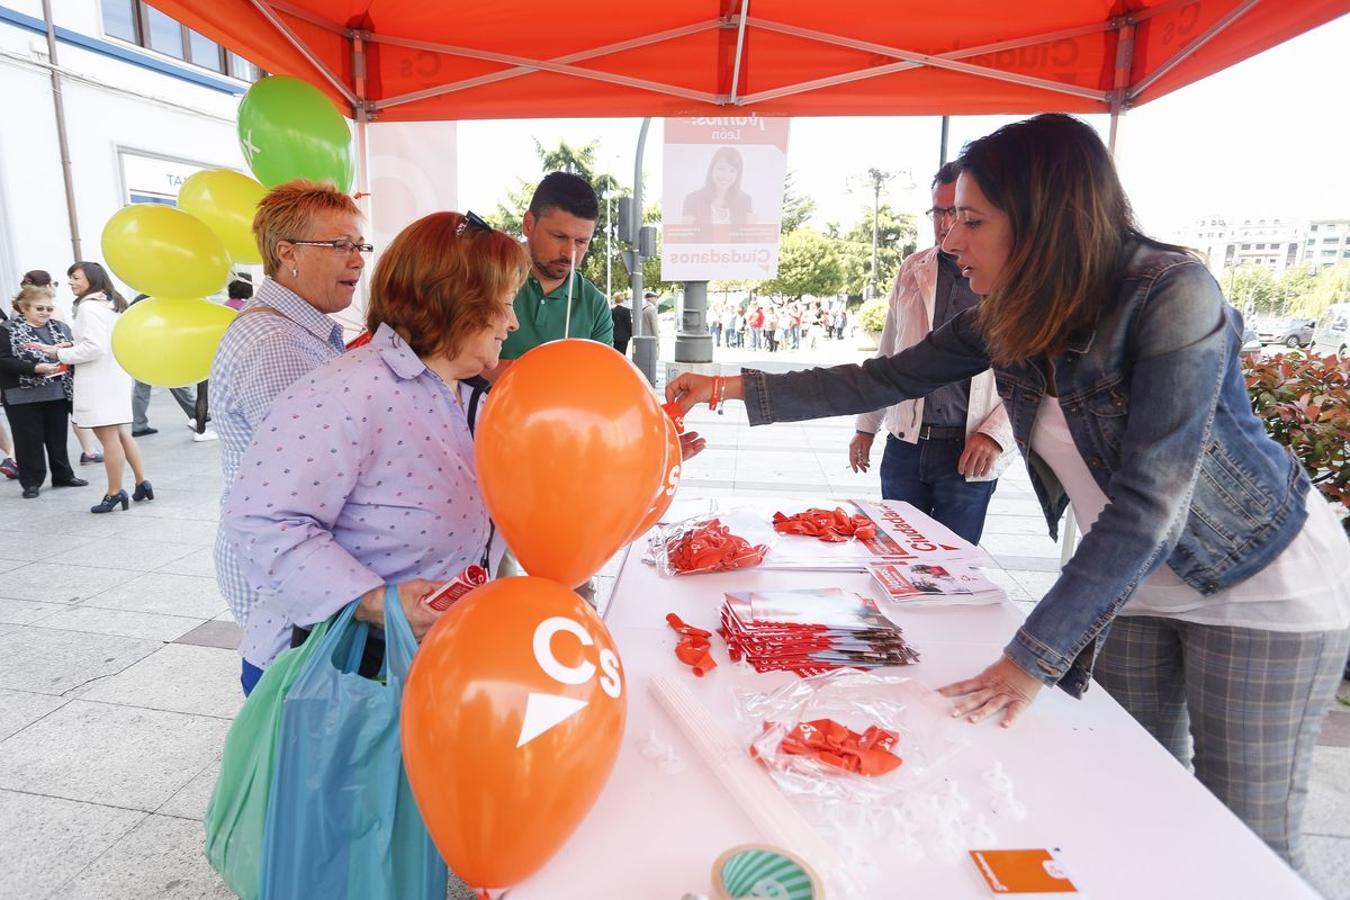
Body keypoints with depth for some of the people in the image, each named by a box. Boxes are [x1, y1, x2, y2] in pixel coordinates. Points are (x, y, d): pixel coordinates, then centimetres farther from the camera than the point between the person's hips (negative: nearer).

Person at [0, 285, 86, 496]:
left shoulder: (60, 327, 9)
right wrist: (35, 368, -22)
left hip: (58, 393, 3)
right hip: (23, 396, -3)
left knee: (58, 438, 12)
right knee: (29, 441, 4)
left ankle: (63, 475, 24)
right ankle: (31, 482, 13)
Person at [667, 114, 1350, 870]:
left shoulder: (1173, 296, -27)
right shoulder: (1009, 317, -9)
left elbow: (1150, 502, -31)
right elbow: (885, 380, -3)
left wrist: (1034, 656, -30)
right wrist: (737, 389, -5)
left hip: (1264, 581, -5)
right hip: (1133, 579, 5)